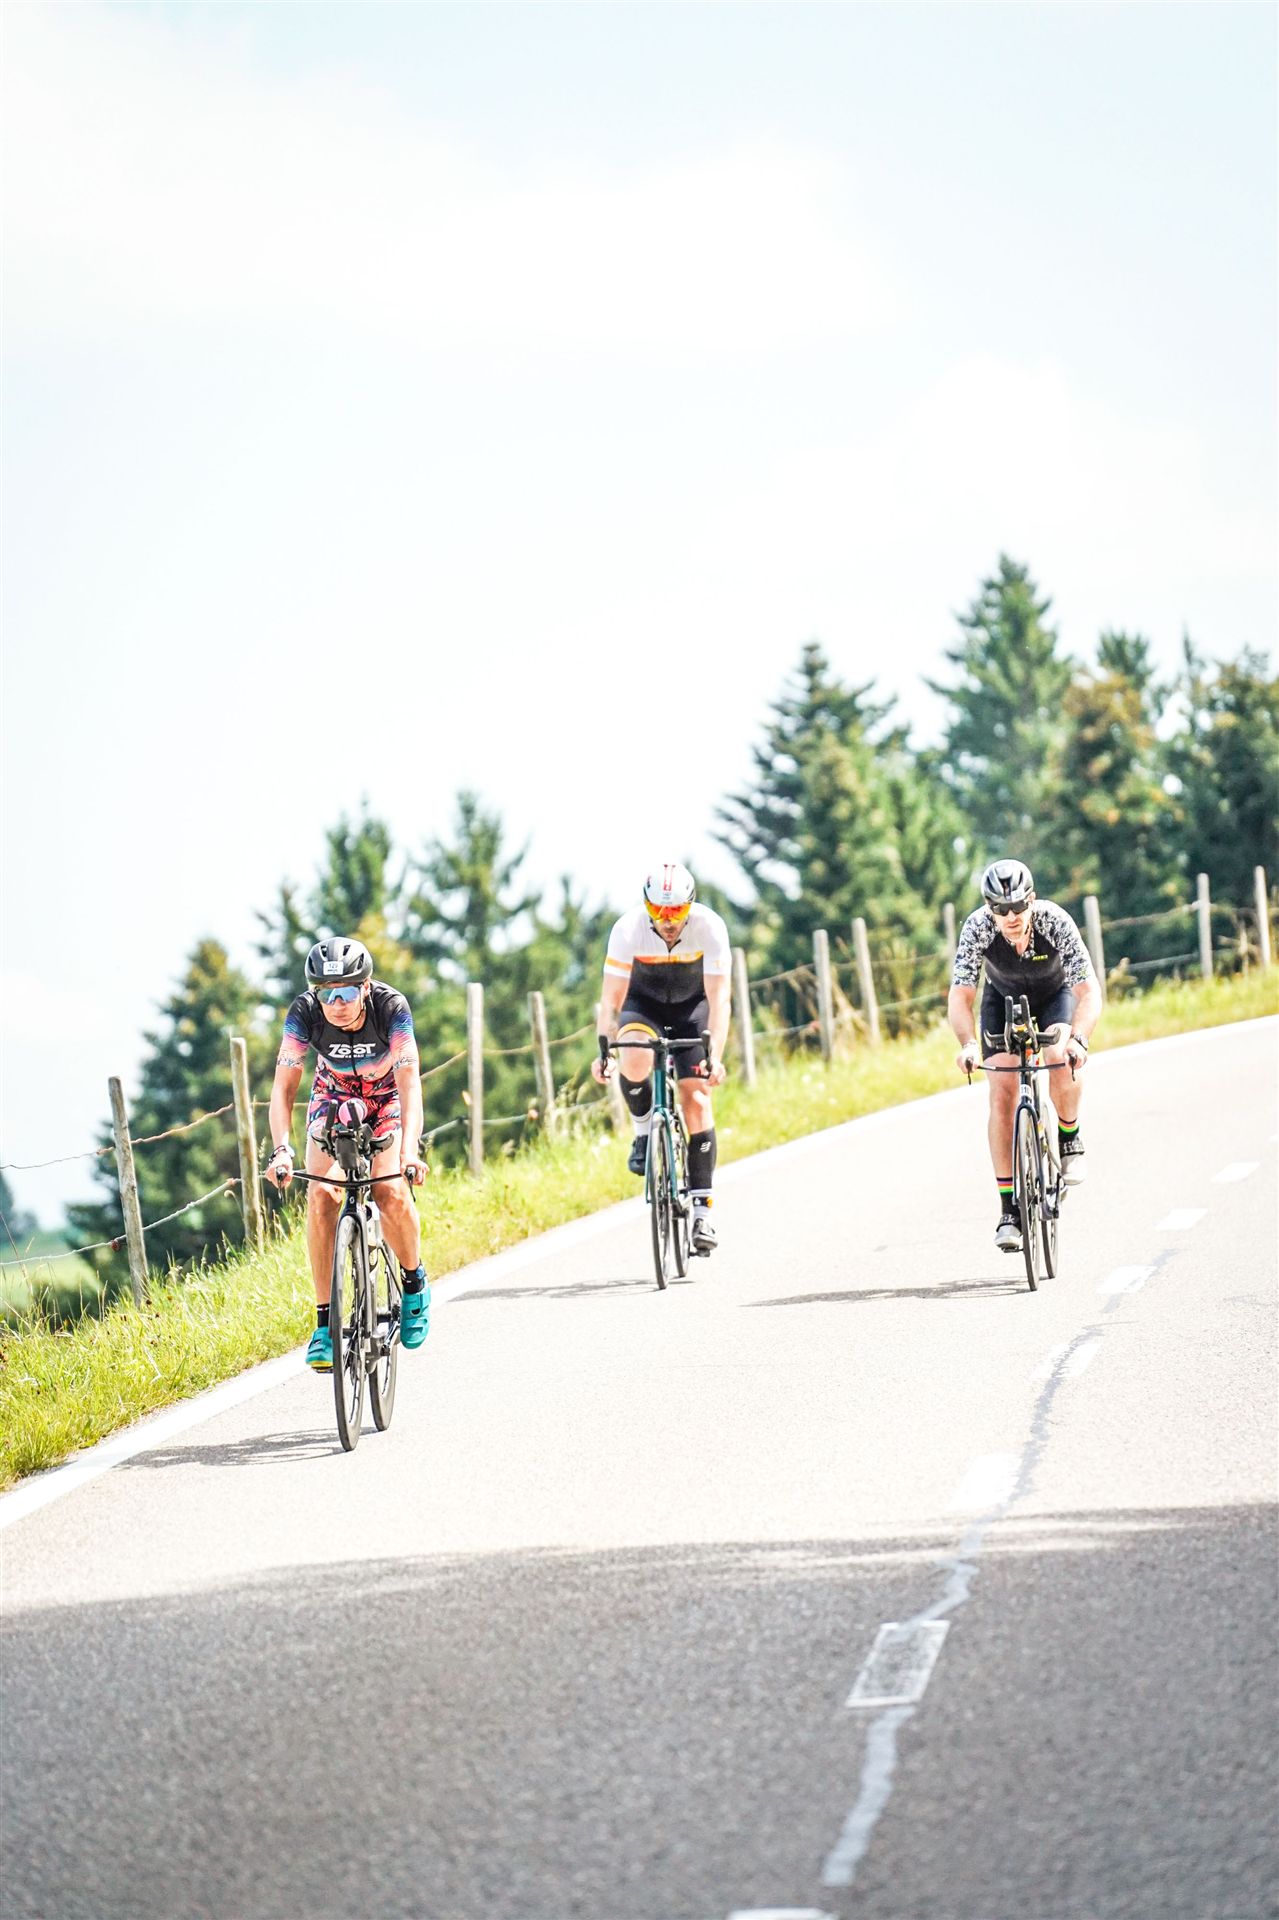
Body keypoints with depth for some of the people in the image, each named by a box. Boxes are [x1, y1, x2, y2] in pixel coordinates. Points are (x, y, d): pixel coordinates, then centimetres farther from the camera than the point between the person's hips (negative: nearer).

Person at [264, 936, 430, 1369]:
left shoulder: (392, 1008, -31)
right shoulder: (304, 1014, -28)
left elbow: (409, 1084, -36)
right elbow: (284, 1086, -29)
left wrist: (410, 1150, -50)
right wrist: (282, 1150, -44)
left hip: (386, 1101, -1)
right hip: (332, 1101, 1)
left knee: (392, 1195, -23)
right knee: (320, 1197, -20)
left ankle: (414, 1281, 7)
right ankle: (325, 1322, -13)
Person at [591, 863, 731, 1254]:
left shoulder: (710, 928, -29)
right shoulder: (628, 929, -29)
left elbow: (719, 1000, -31)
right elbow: (611, 998, -25)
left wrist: (715, 1057, -42)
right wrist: (603, 1051, -37)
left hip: (692, 1006, 0)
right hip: (644, 1003, 0)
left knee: (696, 1099, -13)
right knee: (633, 1061, -34)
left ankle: (702, 1210, -8)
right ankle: (644, 1130, -5)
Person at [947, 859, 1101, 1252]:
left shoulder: (1055, 921, -34)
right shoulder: (977, 928, -31)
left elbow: (1089, 991, -37)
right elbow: (960, 996, -32)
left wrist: (1078, 1039, -55)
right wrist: (967, 1044, -50)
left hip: (1055, 995, -1)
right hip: (1003, 999, 1)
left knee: (1062, 1060, -32)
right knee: (1002, 1096, -14)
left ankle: (1069, 1138, -2)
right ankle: (1009, 1211, -9)